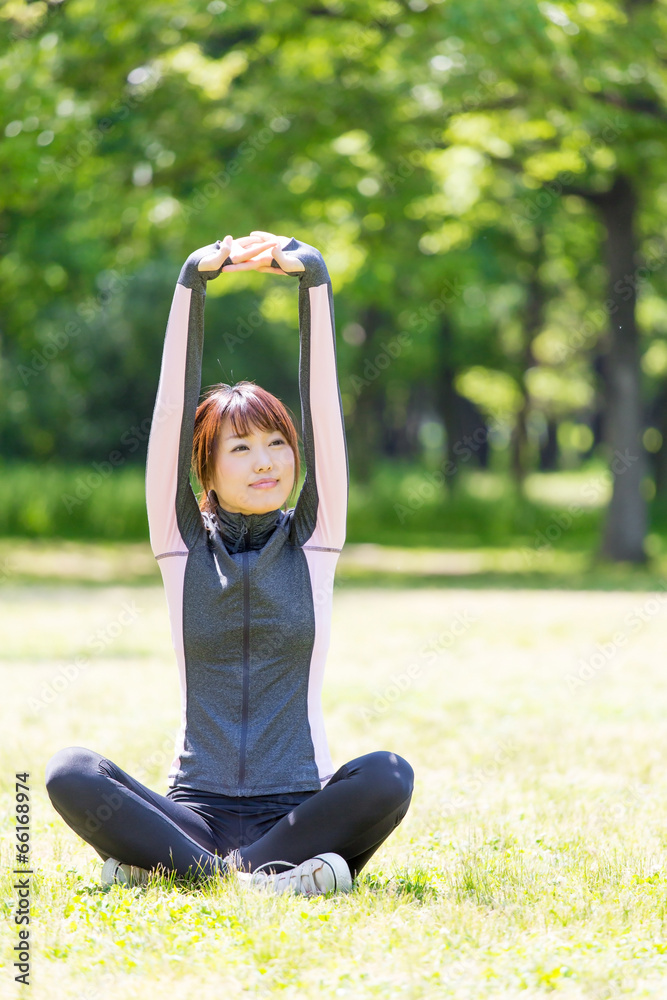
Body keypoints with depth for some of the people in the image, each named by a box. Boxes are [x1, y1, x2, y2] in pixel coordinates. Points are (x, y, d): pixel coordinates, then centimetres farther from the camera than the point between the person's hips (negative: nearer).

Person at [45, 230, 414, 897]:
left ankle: (171, 866, -27)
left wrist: (312, 278, -8)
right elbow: (172, 410, -1)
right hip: (195, 810, 0)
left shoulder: (312, 539, 8)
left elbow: (323, 407, -1)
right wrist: (193, 281, -8)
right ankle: (262, 876, -33)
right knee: (68, 773, -27)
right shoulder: (183, 543, 8)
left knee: (388, 775, -33)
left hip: (300, 810, 0)